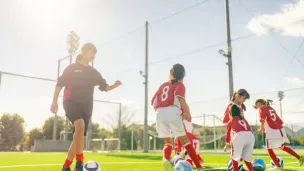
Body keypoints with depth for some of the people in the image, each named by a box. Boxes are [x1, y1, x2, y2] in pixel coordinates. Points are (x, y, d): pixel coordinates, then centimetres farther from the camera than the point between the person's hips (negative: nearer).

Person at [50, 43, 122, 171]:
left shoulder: (94, 72, 16)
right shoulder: (72, 68, 5)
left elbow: (104, 87, 11)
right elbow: (60, 84, 3)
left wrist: (114, 86, -11)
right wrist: (54, 102, -6)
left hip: (86, 106, 5)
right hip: (71, 102, -5)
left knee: (79, 137, 3)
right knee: (80, 125, -33)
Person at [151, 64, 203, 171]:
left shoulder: (163, 85, 26)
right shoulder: (179, 84, 11)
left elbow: (154, 102, 21)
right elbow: (179, 96, -13)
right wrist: (187, 112, -20)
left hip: (159, 114, 4)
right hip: (172, 113, -4)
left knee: (168, 143, 17)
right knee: (185, 141, 9)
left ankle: (166, 160, -13)